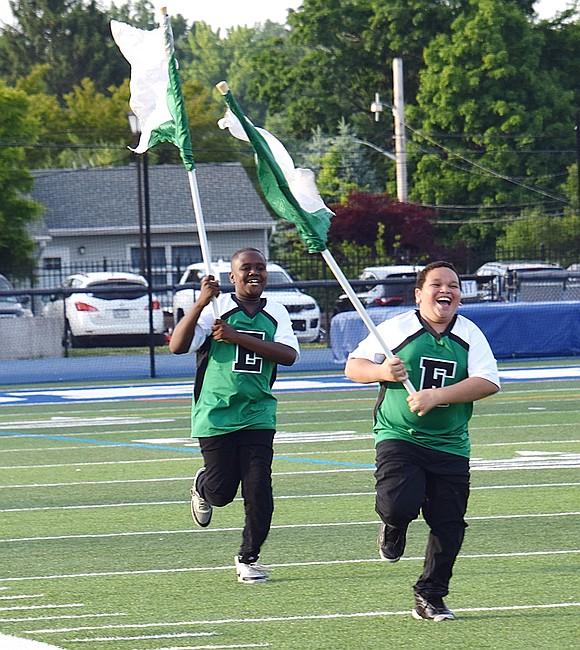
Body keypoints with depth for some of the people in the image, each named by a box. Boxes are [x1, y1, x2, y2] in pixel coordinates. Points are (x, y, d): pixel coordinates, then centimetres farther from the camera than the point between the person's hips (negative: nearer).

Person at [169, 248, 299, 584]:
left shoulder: (276, 313, 6)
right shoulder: (214, 309, -4)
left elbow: (289, 354, -11)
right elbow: (178, 346, -15)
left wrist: (238, 337, -19)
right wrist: (200, 303, -27)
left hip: (258, 415, 2)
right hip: (216, 414, -2)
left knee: (259, 491, -7)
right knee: (221, 491, 1)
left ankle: (248, 557, 10)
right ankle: (202, 487, 38)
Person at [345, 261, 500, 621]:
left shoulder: (470, 335, 3)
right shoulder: (396, 328, 0)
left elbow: (488, 382, -9)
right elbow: (353, 367, 5)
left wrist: (436, 396, -19)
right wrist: (382, 371, -17)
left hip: (450, 446, 2)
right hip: (397, 438, -2)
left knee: (449, 525, -1)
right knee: (398, 505, -24)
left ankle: (430, 598, 17)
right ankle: (393, 530, 15)